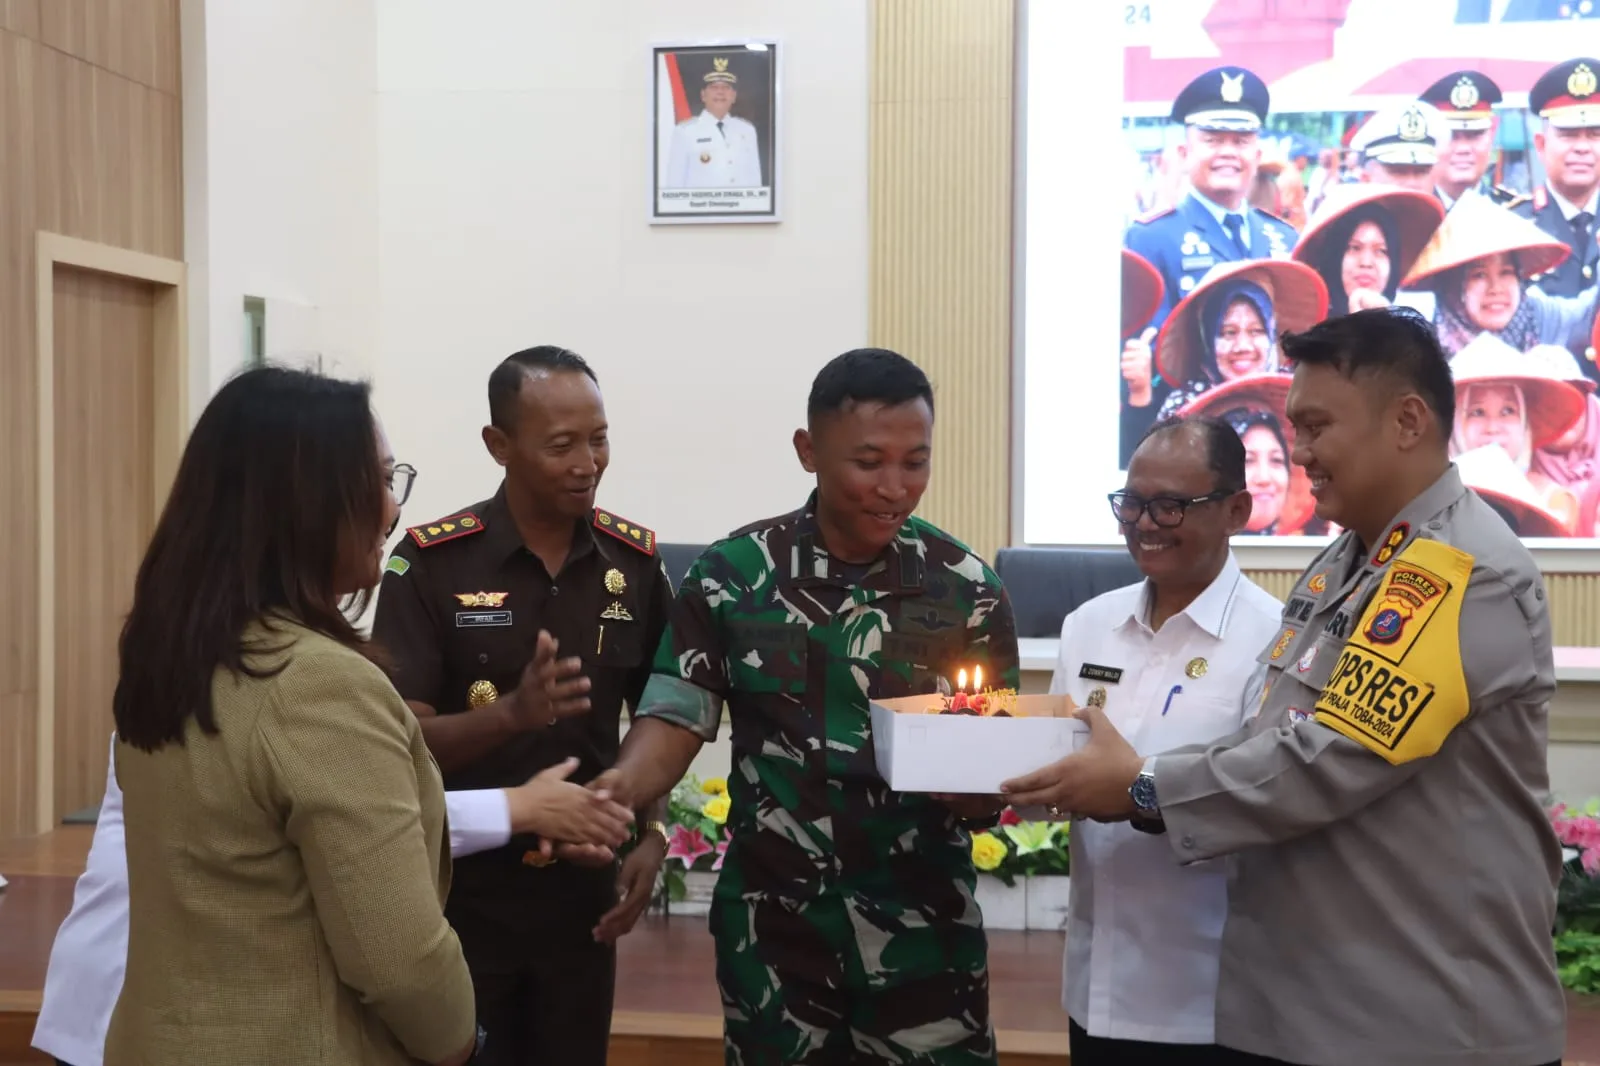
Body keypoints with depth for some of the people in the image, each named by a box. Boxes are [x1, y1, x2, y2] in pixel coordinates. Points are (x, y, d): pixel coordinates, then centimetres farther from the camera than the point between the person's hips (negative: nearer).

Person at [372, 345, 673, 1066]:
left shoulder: (635, 562, -2)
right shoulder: (433, 562, -13)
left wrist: (652, 836, -7)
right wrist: (513, 713, -32)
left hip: (580, 890, 3)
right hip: (462, 890, -3)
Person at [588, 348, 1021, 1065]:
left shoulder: (968, 590, -4)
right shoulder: (733, 575, -4)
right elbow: (675, 720, -5)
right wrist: (615, 790, -26)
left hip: (922, 928, 0)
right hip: (772, 925, 0)